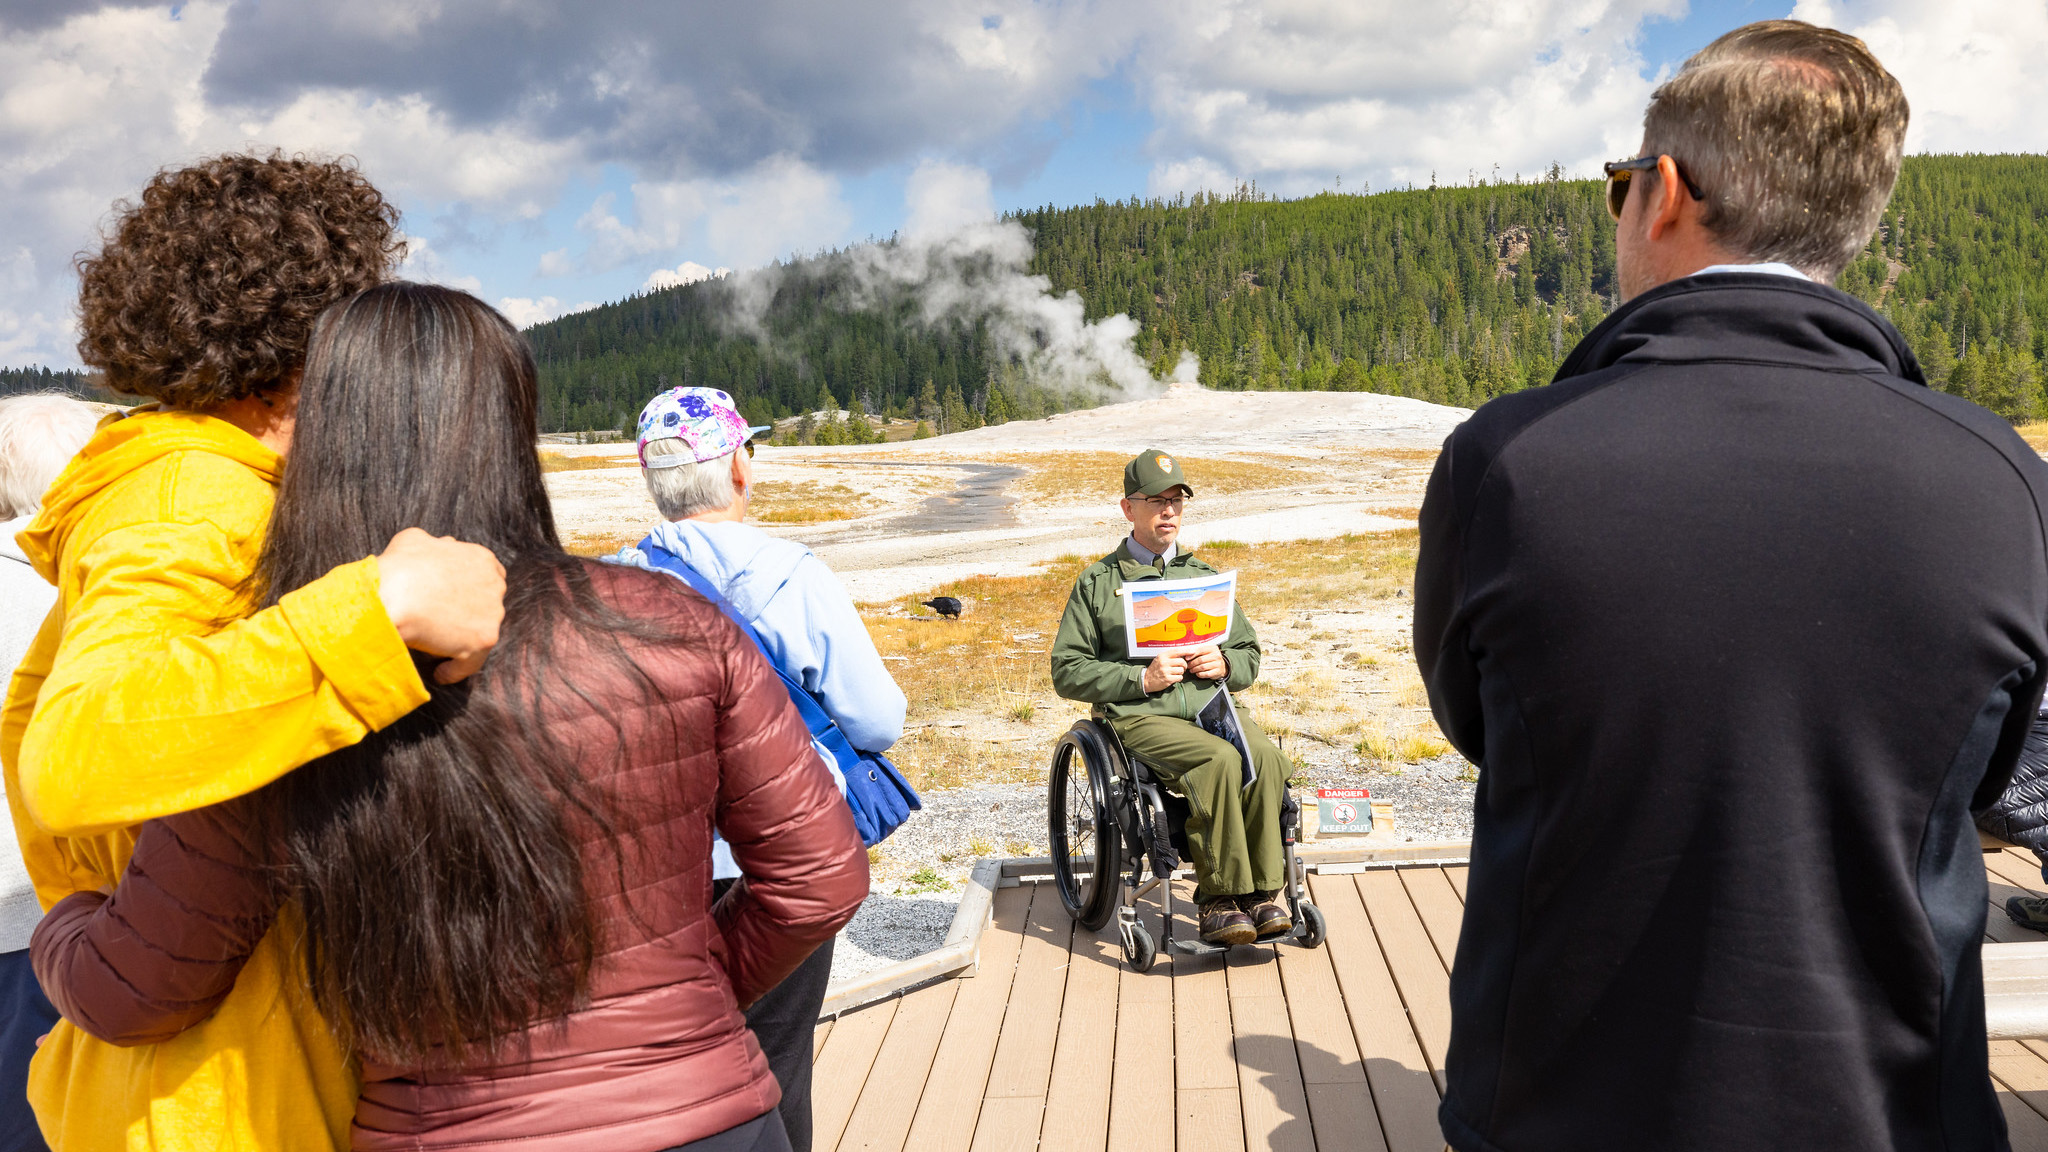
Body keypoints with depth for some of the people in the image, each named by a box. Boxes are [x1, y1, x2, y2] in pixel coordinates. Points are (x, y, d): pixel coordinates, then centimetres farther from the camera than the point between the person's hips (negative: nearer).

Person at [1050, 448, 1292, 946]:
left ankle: (1262, 892, -23)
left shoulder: (1206, 578, 24)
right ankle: (1219, 896, -25)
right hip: (1139, 716, -4)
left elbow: (1250, 657, 27)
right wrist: (1141, 679, -9)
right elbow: (1068, 672, 5)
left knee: (1265, 756, -29)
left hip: (1211, 705, 4)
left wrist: (1224, 663, 1)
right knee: (1221, 759, -33)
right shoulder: (1097, 582, 11)